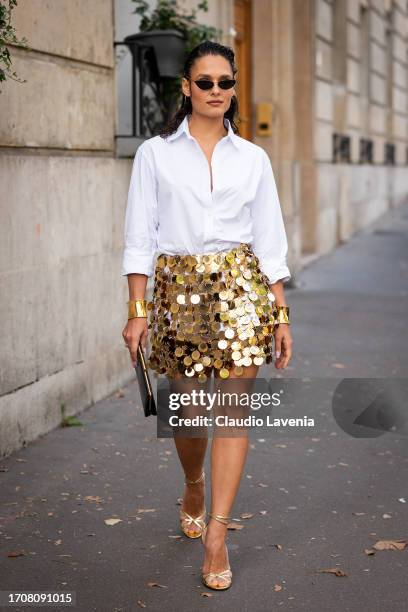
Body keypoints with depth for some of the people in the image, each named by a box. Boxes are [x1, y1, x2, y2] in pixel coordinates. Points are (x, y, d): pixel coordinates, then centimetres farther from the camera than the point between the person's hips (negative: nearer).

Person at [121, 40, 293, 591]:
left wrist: (281, 316, 4)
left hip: (240, 286, 0)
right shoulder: (155, 154, 4)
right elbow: (140, 238, 2)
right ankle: (194, 490, 40)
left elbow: (270, 243, 8)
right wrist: (137, 312, -4)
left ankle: (216, 535, -4)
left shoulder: (253, 158, 8)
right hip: (178, 287, 0)